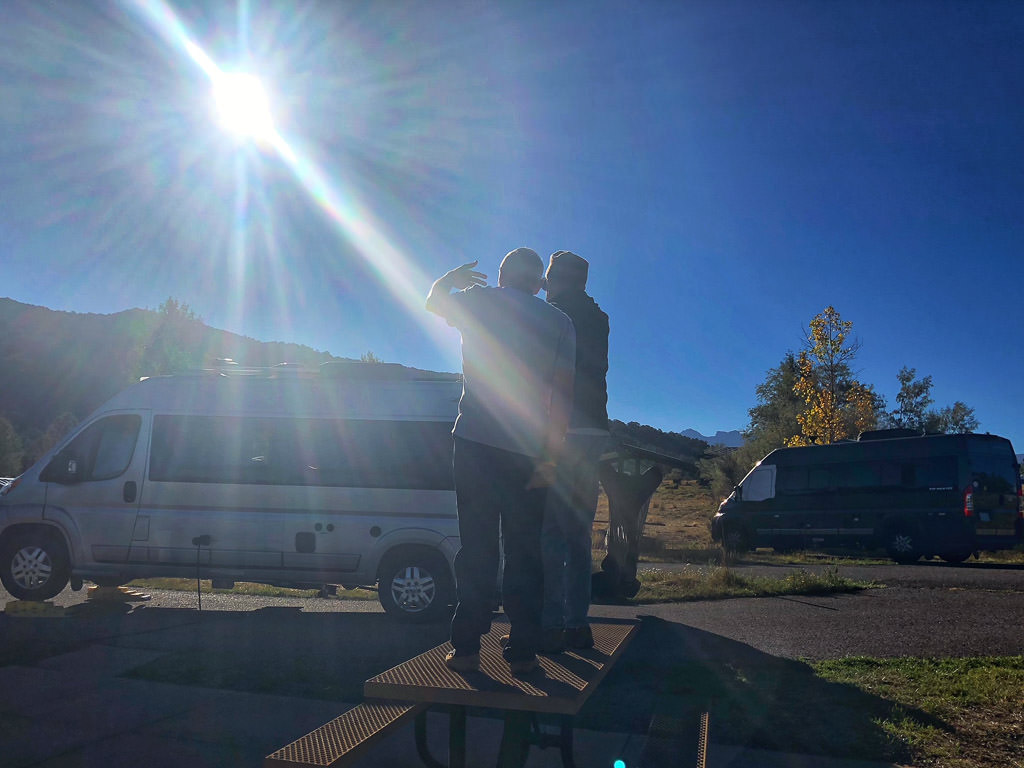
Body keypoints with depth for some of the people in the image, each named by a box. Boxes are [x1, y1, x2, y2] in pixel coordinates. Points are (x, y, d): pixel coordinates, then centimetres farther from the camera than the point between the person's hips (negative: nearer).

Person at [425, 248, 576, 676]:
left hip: (475, 443, 0)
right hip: (528, 452, 1)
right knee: (524, 551, 7)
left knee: (476, 547, 4)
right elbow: (564, 394, -1)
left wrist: (451, 278, 48)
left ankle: (466, 648, 6)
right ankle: (523, 652, 8)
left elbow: (433, 301, 27)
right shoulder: (559, 322, 8)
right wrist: (550, 458, -2)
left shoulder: (478, 300, 6)